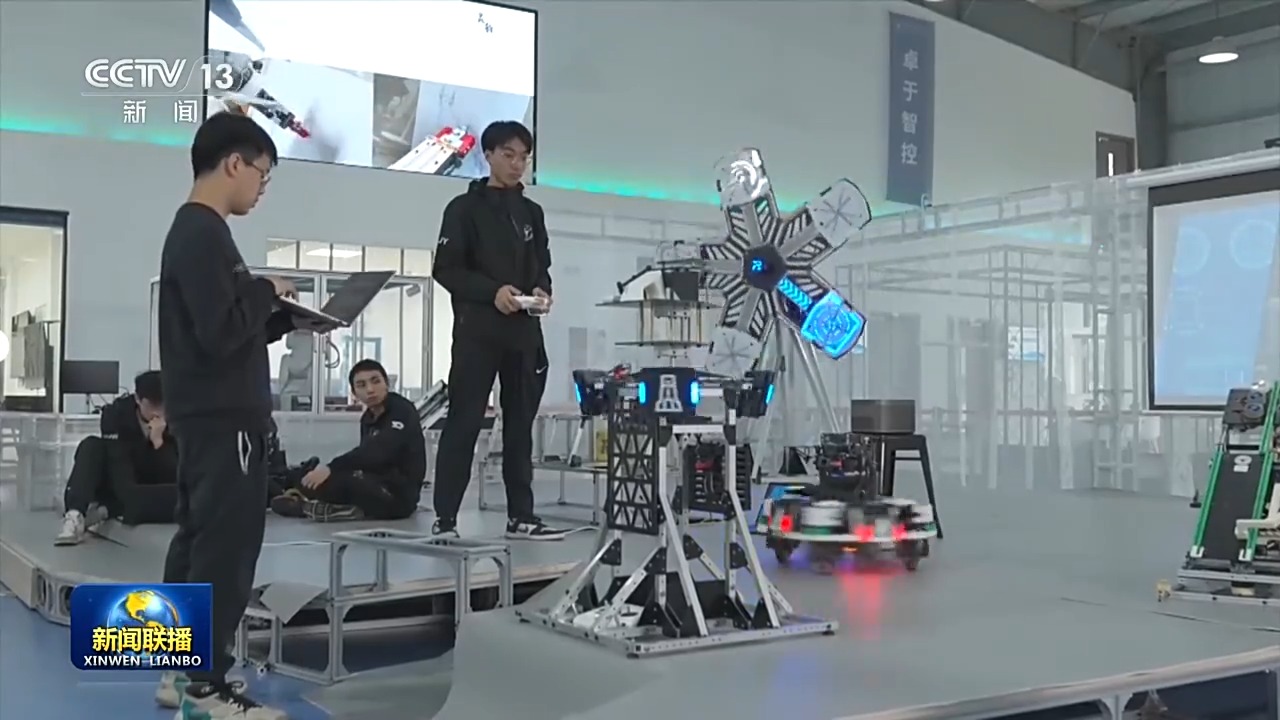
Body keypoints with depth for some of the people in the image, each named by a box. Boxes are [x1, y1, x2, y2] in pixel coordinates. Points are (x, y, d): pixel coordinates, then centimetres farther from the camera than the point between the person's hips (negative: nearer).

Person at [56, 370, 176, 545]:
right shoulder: (117, 413, -17)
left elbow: (174, 476, -21)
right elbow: (118, 464, -25)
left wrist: (158, 441, -35)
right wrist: (134, 502, -38)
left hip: (152, 493, 0)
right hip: (120, 489, 0)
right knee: (91, 447, -23)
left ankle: (104, 511, -28)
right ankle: (75, 515, -39)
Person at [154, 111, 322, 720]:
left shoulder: (193, 231, 16)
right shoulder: (205, 236, -16)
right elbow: (222, 332, -24)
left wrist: (291, 319, 9)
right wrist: (267, 291, -9)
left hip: (206, 416, 11)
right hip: (223, 418, -11)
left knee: (198, 540, 14)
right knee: (225, 547, -6)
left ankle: (181, 671, 22)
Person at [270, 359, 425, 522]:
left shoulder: (403, 411, -13)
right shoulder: (368, 418, 12)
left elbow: (377, 452, -28)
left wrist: (330, 468, -34)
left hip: (399, 495, -9)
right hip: (378, 489, 9)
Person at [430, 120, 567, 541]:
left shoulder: (532, 213, 17)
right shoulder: (464, 209, 0)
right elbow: (445, 269, -6)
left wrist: (542, 289, -4)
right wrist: (492, 291, -20)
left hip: (525, 333, 6)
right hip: (477, 333, -5)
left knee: (520, 424, 7)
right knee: (464, 423, -6)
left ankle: (521, 517, 13)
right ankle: (444, 518, -2)